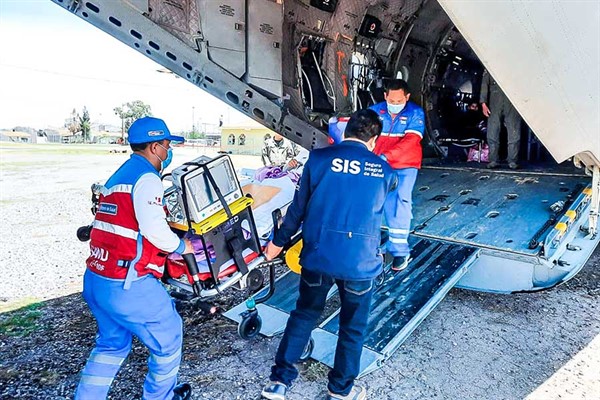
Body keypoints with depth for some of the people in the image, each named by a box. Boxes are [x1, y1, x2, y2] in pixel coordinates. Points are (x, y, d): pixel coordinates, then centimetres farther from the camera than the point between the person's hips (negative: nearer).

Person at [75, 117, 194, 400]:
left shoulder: (118, 175, 15)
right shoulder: (146, 177, -13)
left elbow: (126, 223, 14)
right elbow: (154, 227, -25)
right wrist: (180, 246, -7)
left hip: (94, 280, 9)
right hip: (129, 286, -9)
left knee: (112, 344, 25)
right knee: (168, 339, 14)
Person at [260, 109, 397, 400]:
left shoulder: (319, 158, -3)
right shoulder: (383, 171, 1)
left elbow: (299, 206, 2)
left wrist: (279, 241, 14)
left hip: (317, 255, 1)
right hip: (360, 261, 0)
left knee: (303, 314, 20)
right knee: (352, 326, 18)